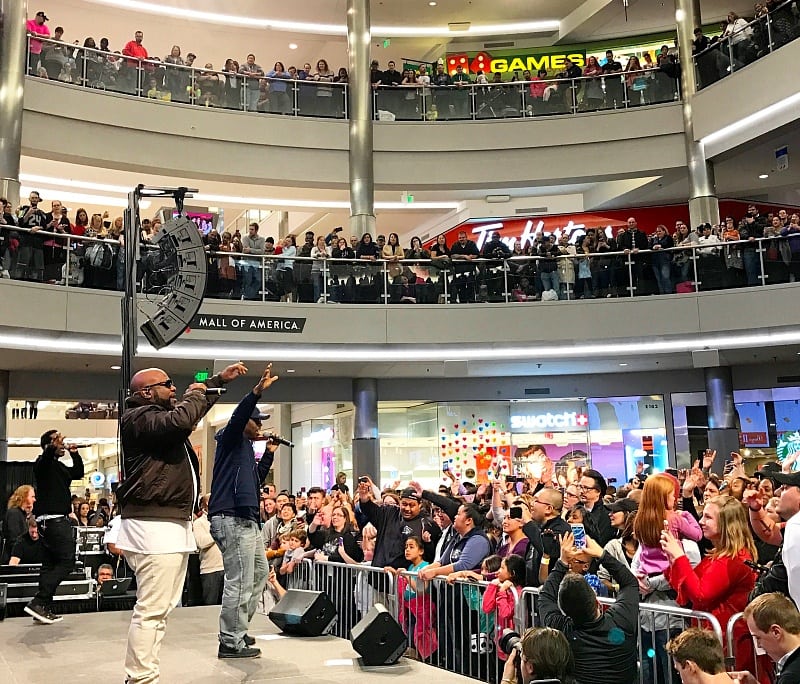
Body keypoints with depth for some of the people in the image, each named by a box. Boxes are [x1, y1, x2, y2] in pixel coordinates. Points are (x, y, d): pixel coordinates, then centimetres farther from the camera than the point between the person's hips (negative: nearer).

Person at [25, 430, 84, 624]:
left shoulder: (59, 466, 19)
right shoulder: (43, 462, -8)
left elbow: (79, 473, 28)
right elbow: (47, 455, -32)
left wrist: (75, 454, 16)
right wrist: (53, 447, -54)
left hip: (57, 520, 10)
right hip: (53, 519, -10)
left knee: (50, 563, 8)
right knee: (66, 561, -13)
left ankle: (43, 608, 9)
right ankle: (38, 602, -15)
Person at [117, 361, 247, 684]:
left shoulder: (161, 412, 21)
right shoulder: (139, 417, -11)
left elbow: (196, 406, 39)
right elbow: (181, 420, -29)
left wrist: (219, 380, 33)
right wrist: (194, 393, -10)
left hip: (172, 526, 11)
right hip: (153, 527, -11)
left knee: (162, 608, 16)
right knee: (151, 610, -12)